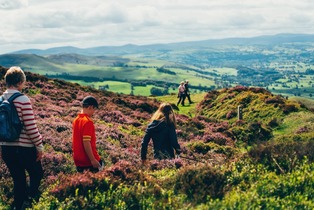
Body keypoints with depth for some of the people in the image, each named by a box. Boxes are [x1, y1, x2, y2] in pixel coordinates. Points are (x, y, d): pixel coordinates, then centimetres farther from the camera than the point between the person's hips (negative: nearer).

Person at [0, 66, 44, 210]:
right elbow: (31, 127, -17)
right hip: (24, 148, -6)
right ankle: (29, 198, -3)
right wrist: (39, 146, -7)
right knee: (37, 174, 15)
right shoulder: (23, 100, -15)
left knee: (18, 180, 16)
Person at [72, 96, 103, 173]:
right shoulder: (88, 122, -18)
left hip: (78, 160, 8)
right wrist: (93, 160, -20)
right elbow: (86, 142, -23)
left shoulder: (76, 120, 7)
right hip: (89, 161, -8)